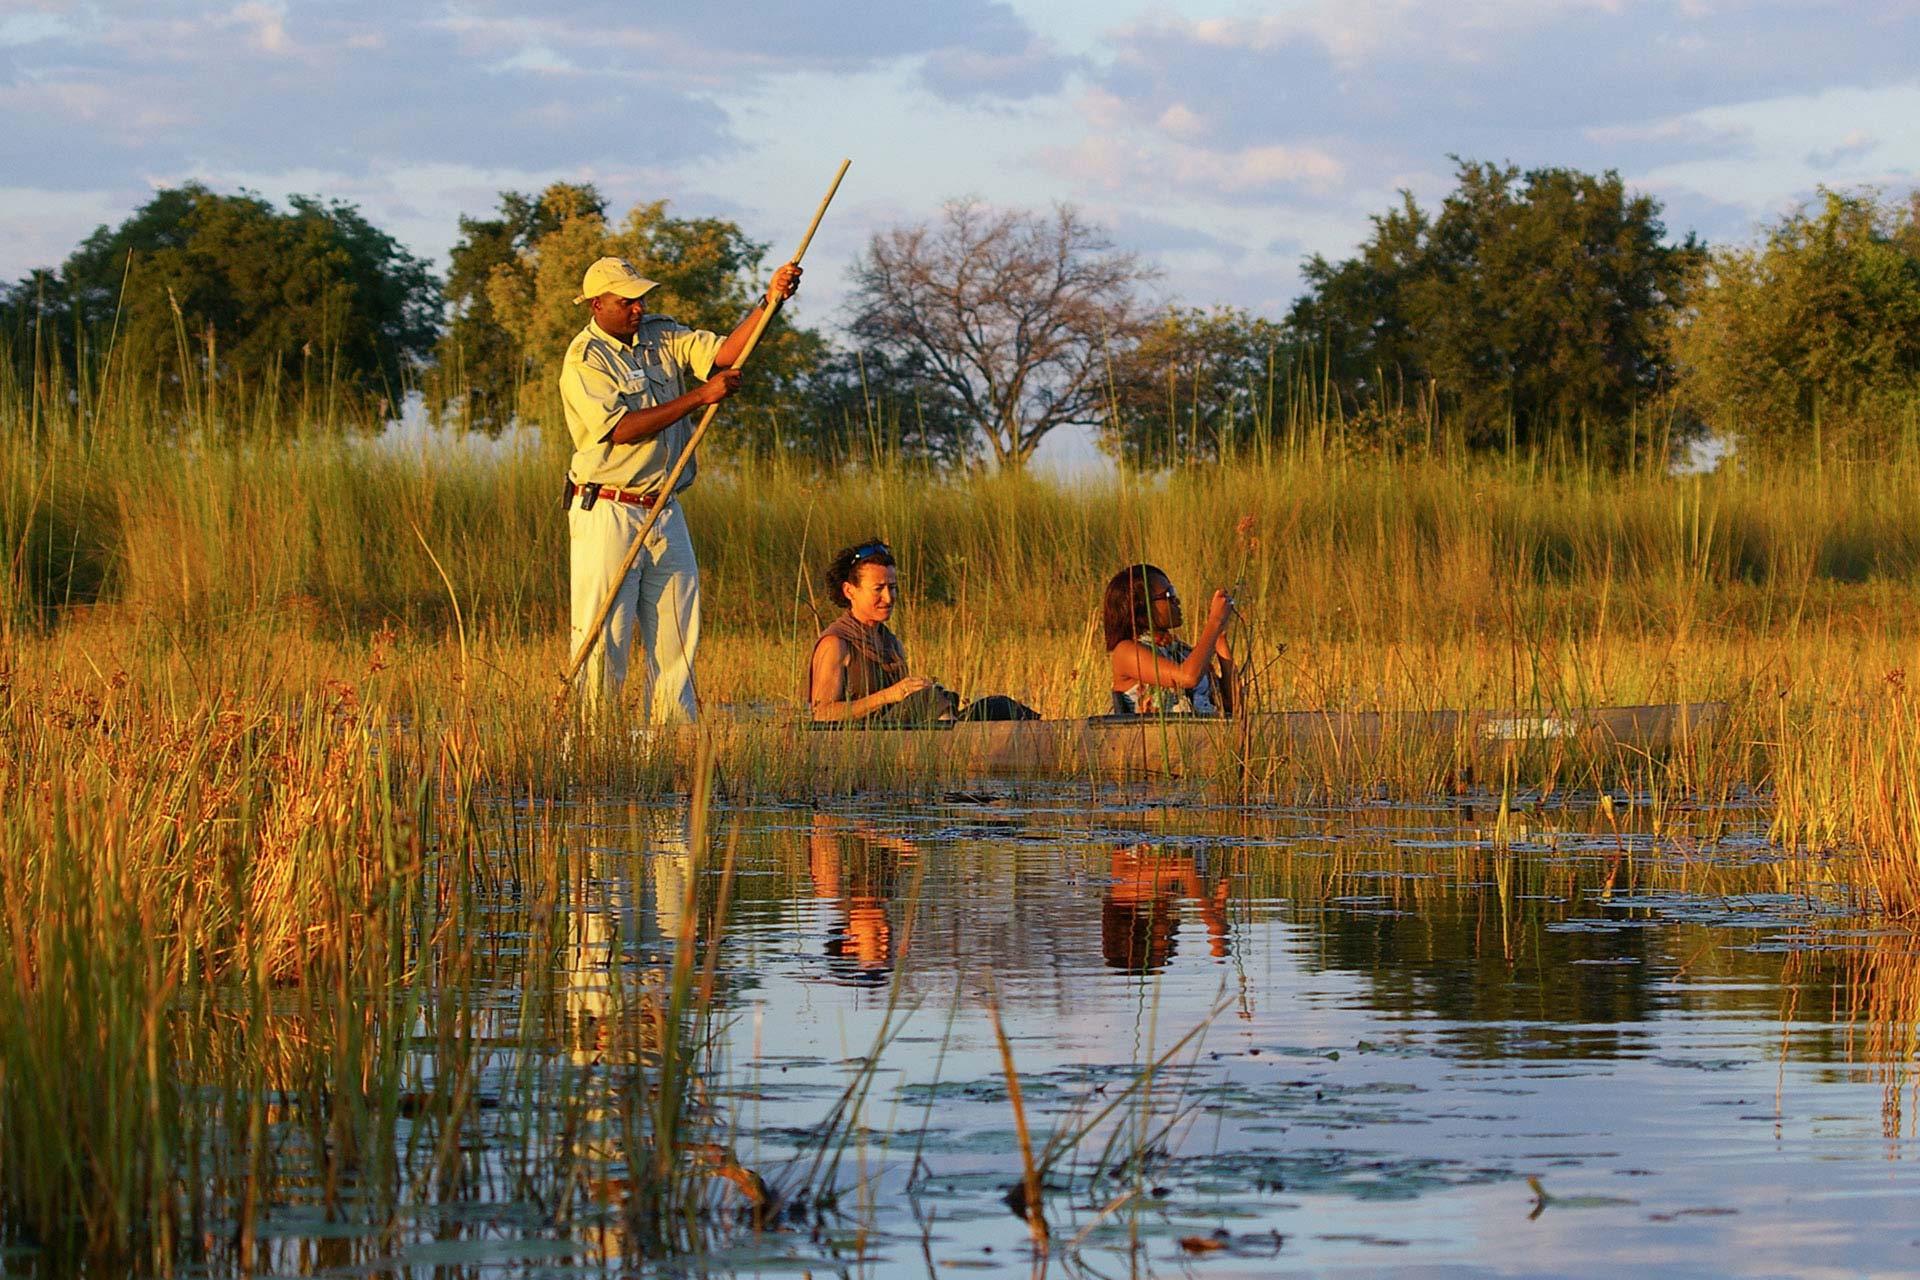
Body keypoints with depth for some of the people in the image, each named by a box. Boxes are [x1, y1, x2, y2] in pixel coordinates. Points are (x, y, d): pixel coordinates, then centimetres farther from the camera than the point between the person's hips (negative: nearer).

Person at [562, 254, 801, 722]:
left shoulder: (662, 337, 11)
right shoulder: (584, 360, -9)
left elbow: (726, 352, -2)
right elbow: (620, 428, -20)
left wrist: (770, 301, -16)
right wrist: (700, 395, -20)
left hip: (663, 510, 7)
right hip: (606, 513, -7)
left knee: (677, 637, 6)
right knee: (603, 636, -6)